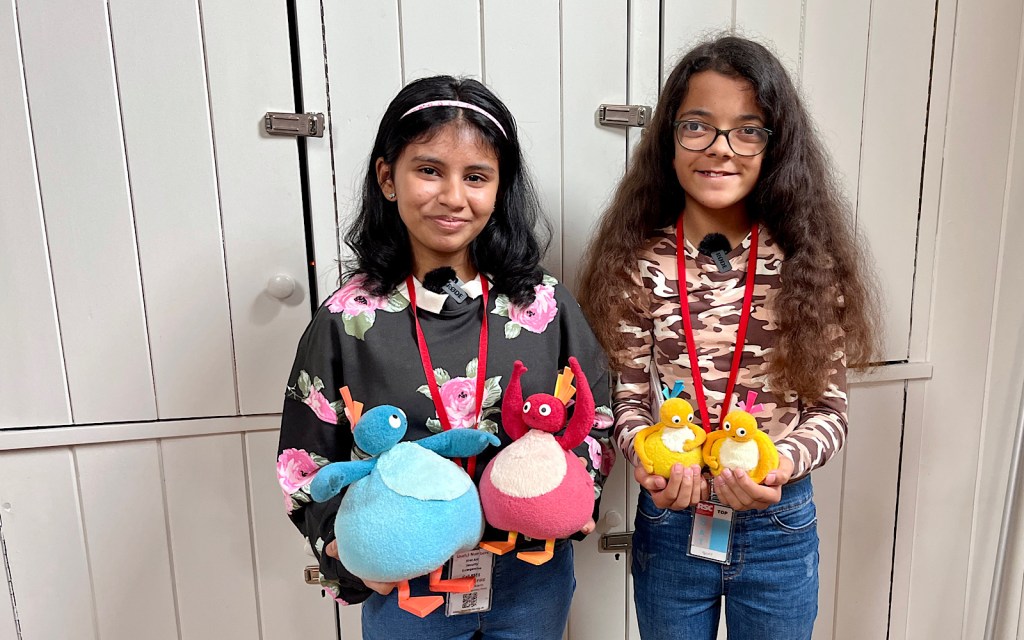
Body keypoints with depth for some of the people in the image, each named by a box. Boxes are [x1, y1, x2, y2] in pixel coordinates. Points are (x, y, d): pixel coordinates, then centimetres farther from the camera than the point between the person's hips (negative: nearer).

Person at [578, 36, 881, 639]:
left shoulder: (806, 263, -9)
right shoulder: (640, 265, -10)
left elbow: (830, 407, -4)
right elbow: (629, 398, -4)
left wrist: (784, 461, -23)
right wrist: (646, 454, -24)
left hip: (779, 527, 1)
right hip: (669, 524, 0)